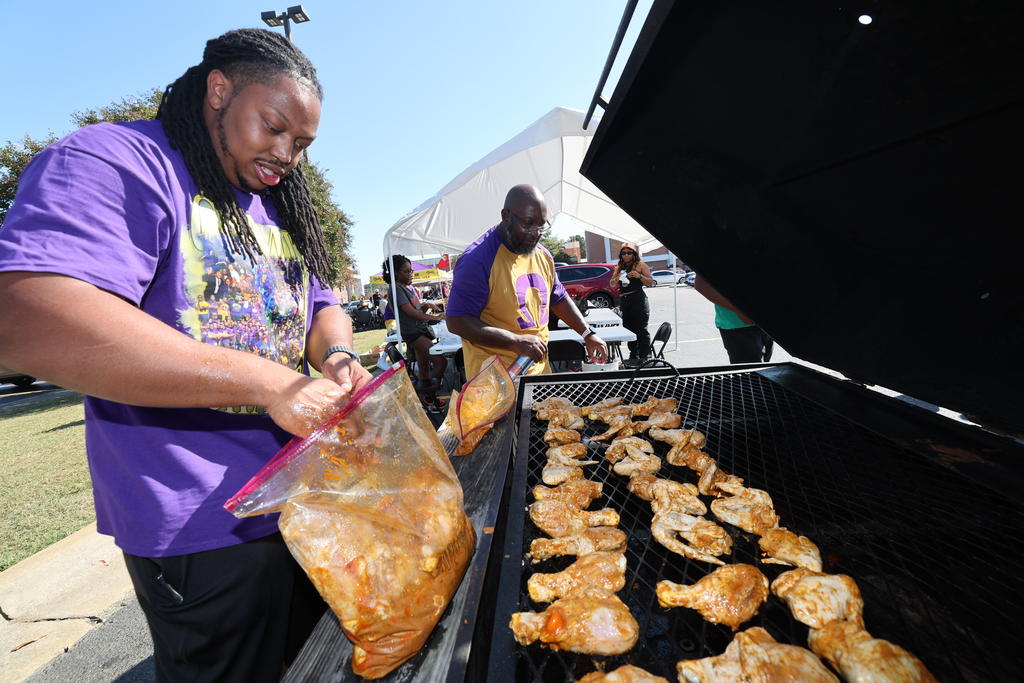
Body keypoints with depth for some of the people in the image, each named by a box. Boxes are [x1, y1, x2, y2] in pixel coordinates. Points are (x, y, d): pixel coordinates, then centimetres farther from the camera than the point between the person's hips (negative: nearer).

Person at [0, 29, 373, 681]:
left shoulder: (280, 209, 11)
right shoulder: (112, 163, -12)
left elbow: (321, 304, 12)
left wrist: (338, 355, -11)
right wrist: (270, 384, -31)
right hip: (207, 529, -7)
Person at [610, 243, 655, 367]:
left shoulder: (640, 265, 3)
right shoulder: (619, 267, 16)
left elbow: (650, 282, 0)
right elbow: (612, 284, 16)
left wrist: (639, 276, -17)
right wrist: (617, 278, -5)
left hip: (639, 300, -5)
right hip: (624, 301, 6)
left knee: (641, 329, -6)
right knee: (629, 329, 9)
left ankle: (644, 357, -2)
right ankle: (633, 356, 19)